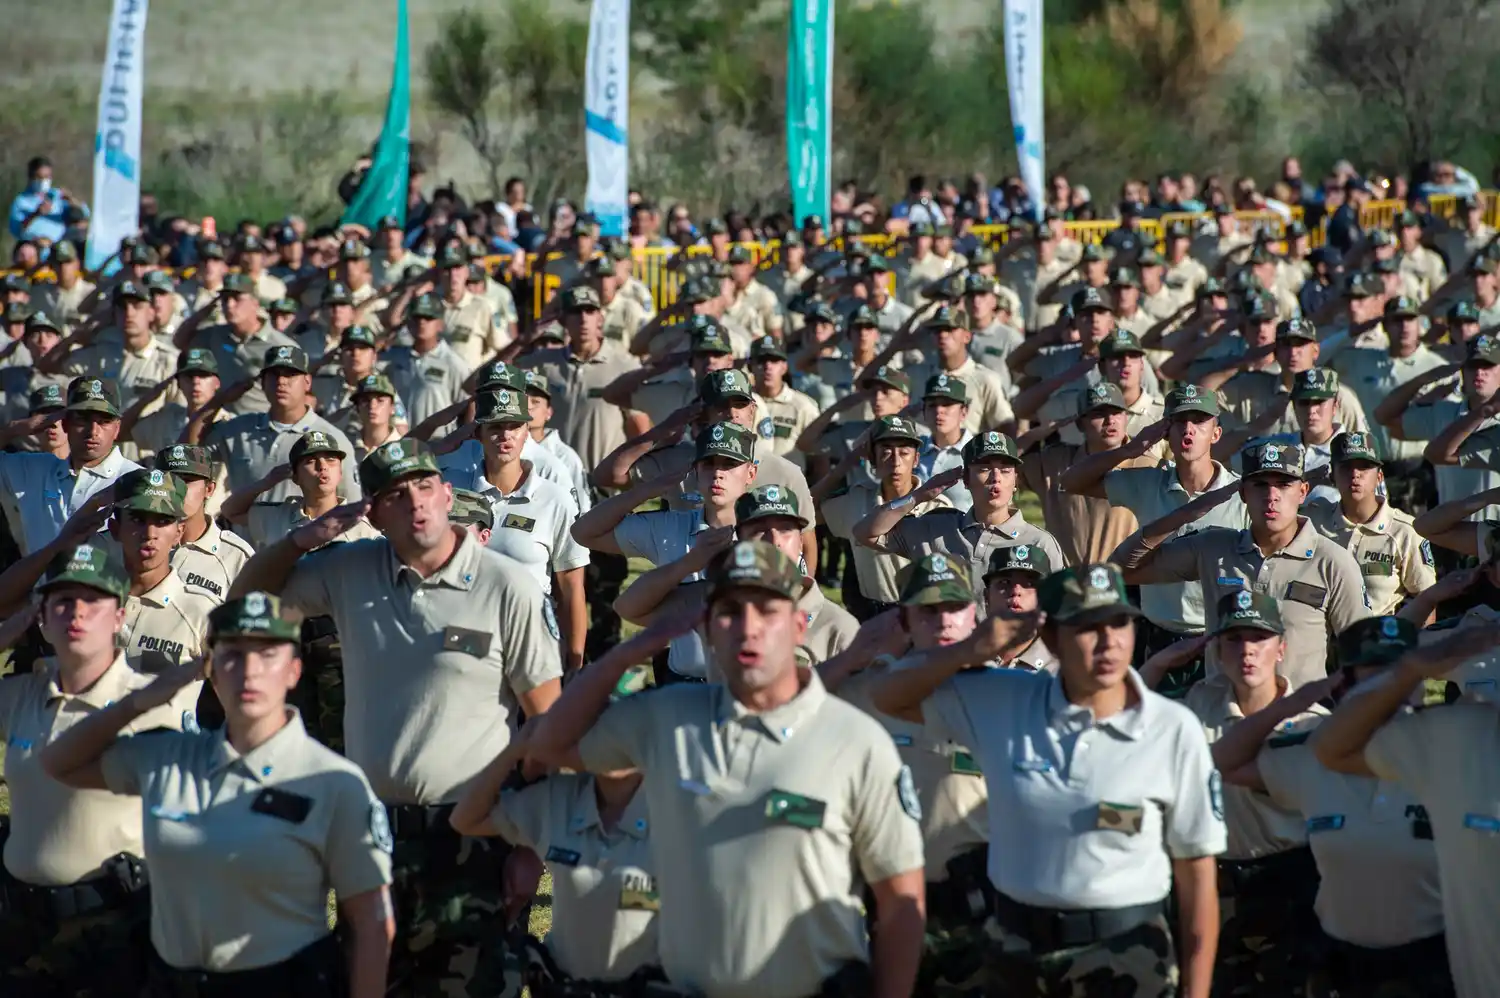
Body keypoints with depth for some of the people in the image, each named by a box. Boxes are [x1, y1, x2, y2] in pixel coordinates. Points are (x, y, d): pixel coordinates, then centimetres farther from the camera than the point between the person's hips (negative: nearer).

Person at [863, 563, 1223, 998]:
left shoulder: (1173, 730, -9)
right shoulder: (1000, 702, -3)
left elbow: (1197, 876, -6)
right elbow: (888, 698, 6)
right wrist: (972, 650, -9)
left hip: (1126, 960, -2)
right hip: (1012, 953, 2)